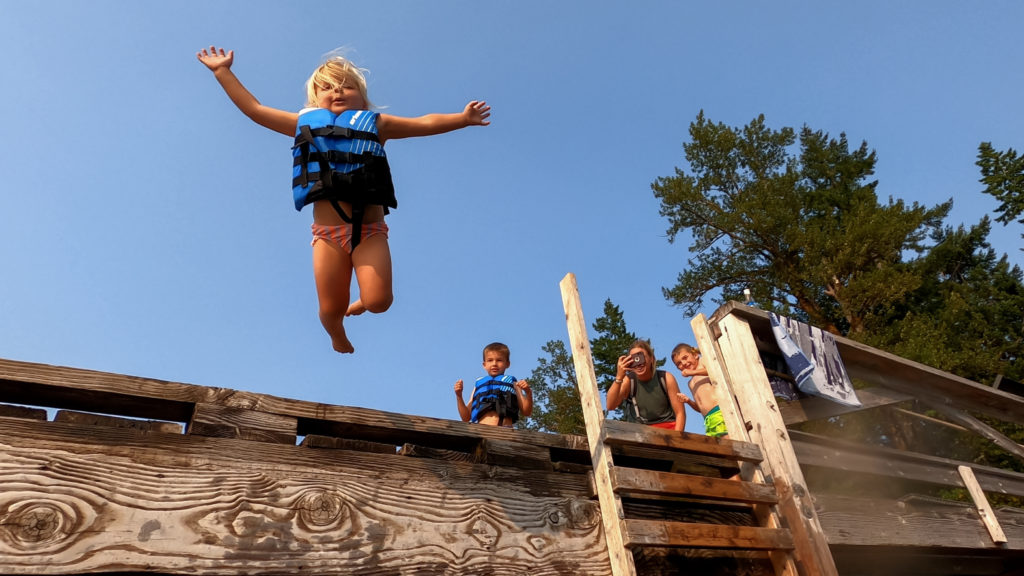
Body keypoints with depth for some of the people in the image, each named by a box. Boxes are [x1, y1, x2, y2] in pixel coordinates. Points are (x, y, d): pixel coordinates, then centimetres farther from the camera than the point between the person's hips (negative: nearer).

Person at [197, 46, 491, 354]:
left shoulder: (376, 124, 12)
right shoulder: (306, 125, 14)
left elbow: (425, 123, 8)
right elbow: (254, 109, 18)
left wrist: (463, 118, 0)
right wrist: (223, 72, 19)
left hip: (370, 230, -1)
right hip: (328, 232, 1)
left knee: (378, 301, -14)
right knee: (331, 310, 4)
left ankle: (361, 303, 24)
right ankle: (338, 338, 40)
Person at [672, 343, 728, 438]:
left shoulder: (704, 361, 13)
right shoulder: (691, 383, 30)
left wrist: (693, 372, -6)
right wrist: (688, 401, 11)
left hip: (721, 410, -7)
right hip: (710, 420, 7)